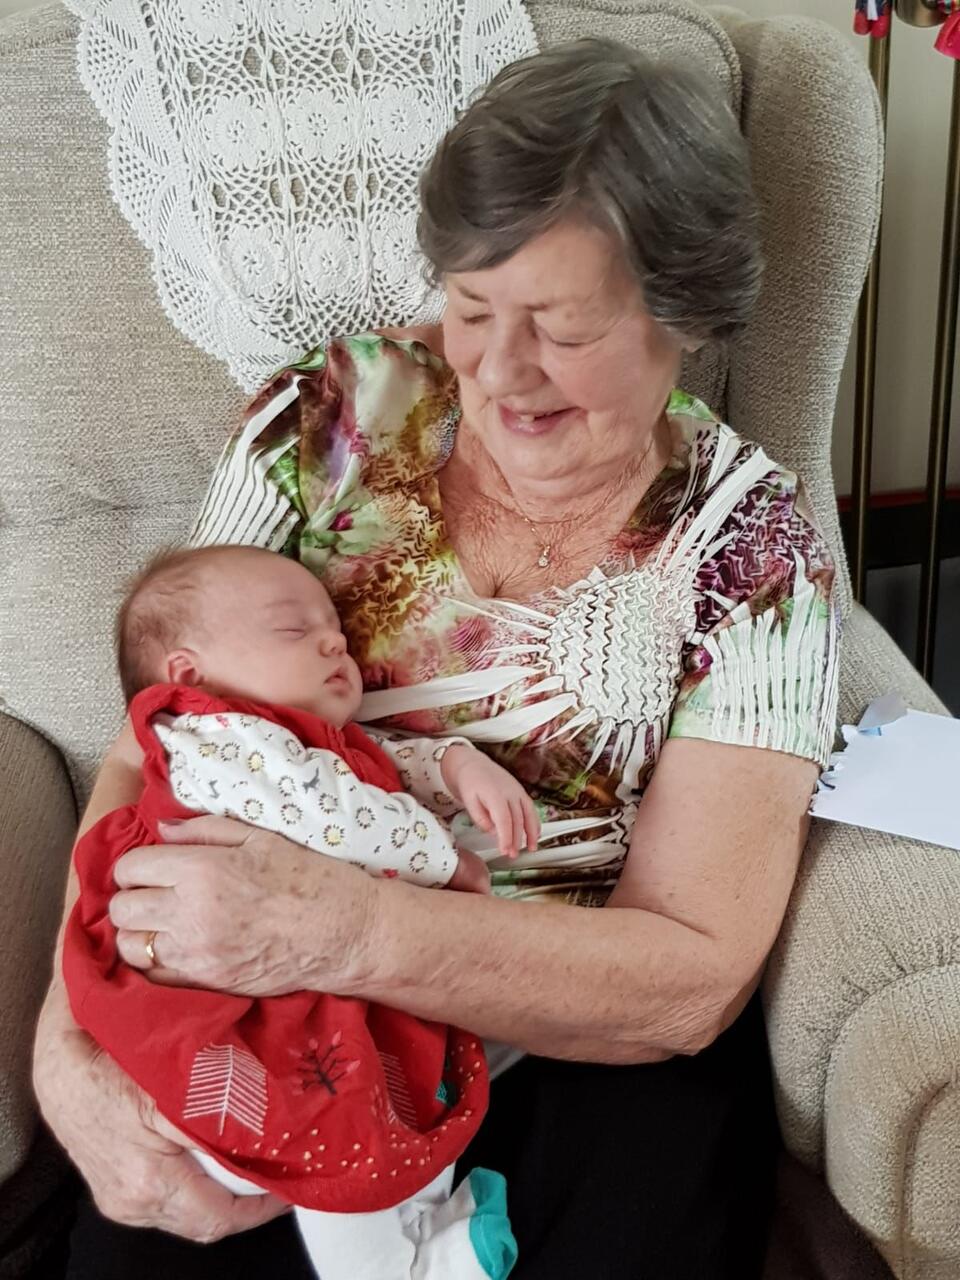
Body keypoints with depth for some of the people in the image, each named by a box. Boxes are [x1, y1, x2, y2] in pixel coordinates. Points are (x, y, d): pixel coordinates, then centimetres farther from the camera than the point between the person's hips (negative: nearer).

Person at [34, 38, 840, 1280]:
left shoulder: (752, 545, -10)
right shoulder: (327, 418, -5)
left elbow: (693, 977, -16)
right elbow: (152, 747, -5)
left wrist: (345, 926, -30)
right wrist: (69, 1035, -23)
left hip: (578, 1057, 0)